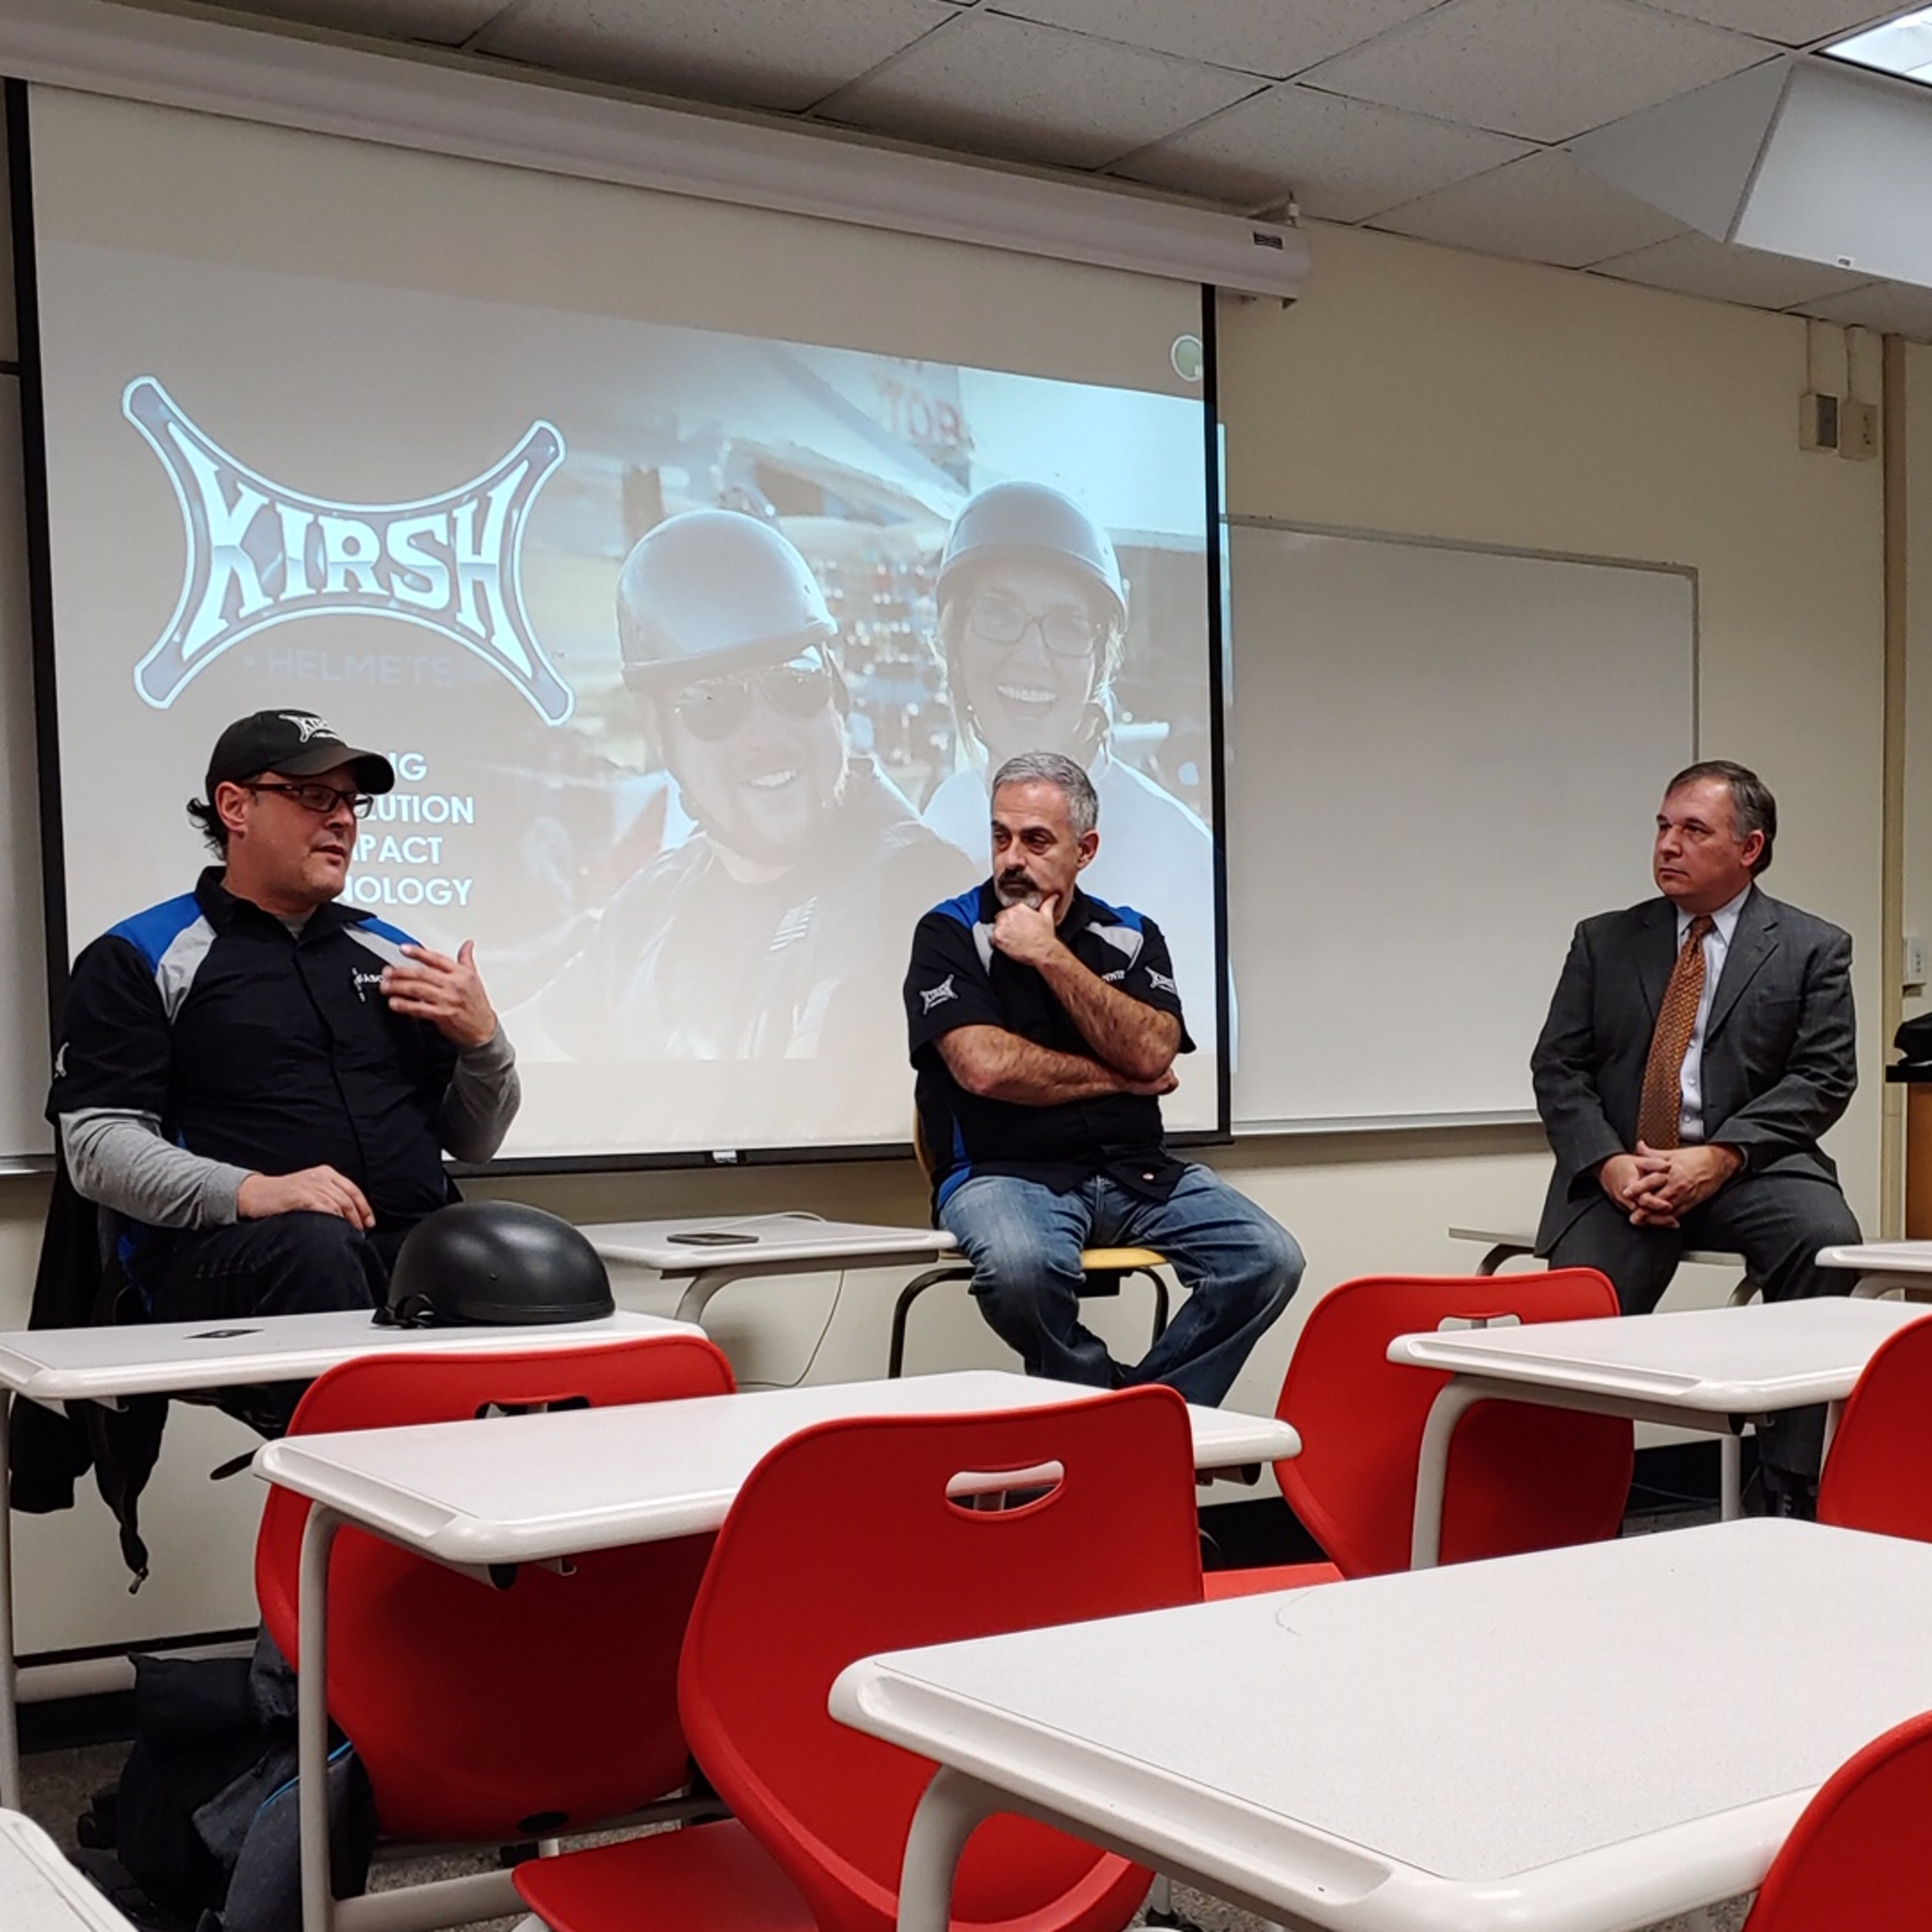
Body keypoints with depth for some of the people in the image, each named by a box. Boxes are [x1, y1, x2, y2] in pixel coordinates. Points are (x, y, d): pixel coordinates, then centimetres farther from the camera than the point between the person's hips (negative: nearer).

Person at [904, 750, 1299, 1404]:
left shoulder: (1131, 936, 12)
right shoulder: (950, 934, 2)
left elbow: (1151, 1053, -7)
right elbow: (985, 1067, -14)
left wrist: (1050, 957, -10)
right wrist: (1119, 1081, -3)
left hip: (1135, 1170, 4)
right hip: (1005, 1171, -4)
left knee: (1270, 1258, -18)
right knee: (1022, 1268, -37)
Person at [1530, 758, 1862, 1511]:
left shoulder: (1813, 948, 9)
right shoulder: (1605, 941, 15)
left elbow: (1823, 1078, -2)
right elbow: (1557, 1067, 7)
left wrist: (1720, 1157, -17)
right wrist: (1609, 1164, -12)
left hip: (1749, 1168, -1)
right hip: (1624, 1173, 1)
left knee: (1826, 1237, -32)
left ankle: (1790, 1491, -22)